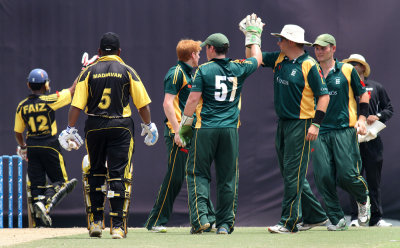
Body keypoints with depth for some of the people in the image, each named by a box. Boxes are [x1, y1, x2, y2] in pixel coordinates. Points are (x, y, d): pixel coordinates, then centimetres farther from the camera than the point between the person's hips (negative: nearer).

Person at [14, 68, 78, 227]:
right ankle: (46, 204, -22)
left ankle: (36, 223, -2)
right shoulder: (50, 101, -8)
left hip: (32, 148, 4)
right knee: (62, 181, 5)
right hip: (50, 147, -4)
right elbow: (73, 89, 0)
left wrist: (22, 147, 30)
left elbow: (18, 132, 11)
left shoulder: (22, 107, 3)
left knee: (36, 184, 7)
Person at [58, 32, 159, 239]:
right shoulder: (127, 71, 1)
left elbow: (77, 104, -4)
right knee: (118, 175, -1)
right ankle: (118, 225, -7)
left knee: (95, 173, 14)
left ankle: (95, 222, 12)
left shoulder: (89, 72, 3)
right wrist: (148, 126, 15)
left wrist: (70, 129, -1)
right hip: (121, 127, -1)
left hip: (94, 127, 1)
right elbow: (142, 103, 2)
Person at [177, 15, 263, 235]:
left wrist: (184, 126, 0)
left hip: (205, 129, -3)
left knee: (198, 174, 4)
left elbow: (193, 100, -8)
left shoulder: (203, 70, -4)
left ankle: (200, 216, -12)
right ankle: (225, 223, 7)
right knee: (227, 177, 8)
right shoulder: (238, 68, 6)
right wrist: (253, 35, 40)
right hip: (230, 130, 3)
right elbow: (257, 59, 26)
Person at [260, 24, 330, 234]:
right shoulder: (278, 59, 11)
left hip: (300, 125, -8)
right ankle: (315, 216, 21)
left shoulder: (309, 65, -11)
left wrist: (316, 124, -17)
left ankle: (289, 222, -9)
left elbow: (323, 95, -11)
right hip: (282, 123, 8)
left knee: (294, 175, -9)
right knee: (289, 175, 12)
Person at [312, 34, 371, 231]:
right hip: (319, 132, 3)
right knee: (323, 177, -8)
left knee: (347, 175, -11)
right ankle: (337, 219, 2)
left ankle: (363, 199, 21)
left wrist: (362, 118, -1)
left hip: (344, 130, -3)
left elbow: (363, 94, 11)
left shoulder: (347, 70, 5)